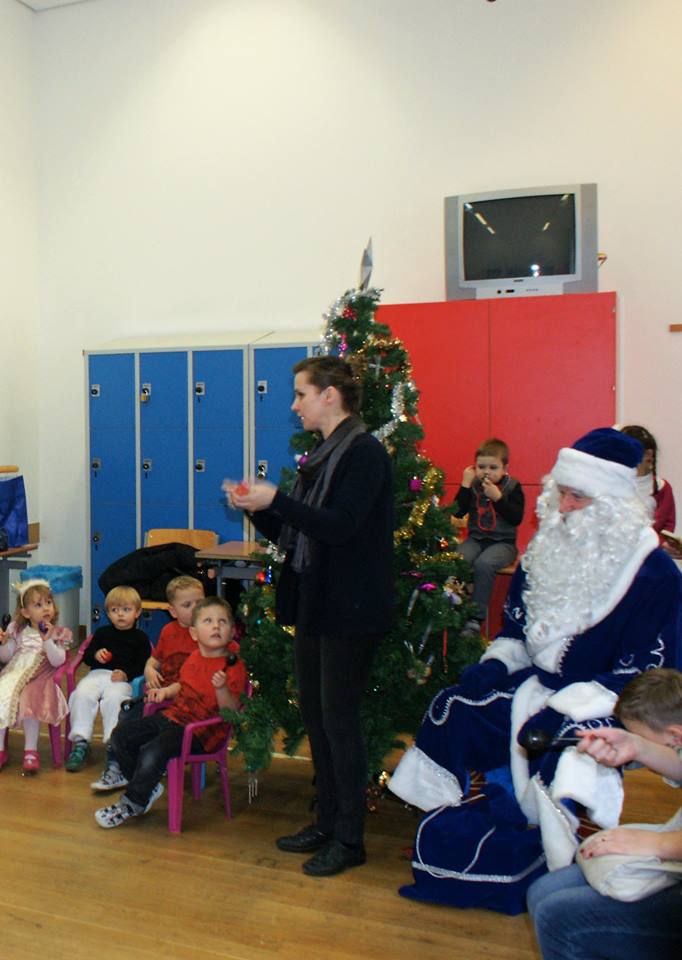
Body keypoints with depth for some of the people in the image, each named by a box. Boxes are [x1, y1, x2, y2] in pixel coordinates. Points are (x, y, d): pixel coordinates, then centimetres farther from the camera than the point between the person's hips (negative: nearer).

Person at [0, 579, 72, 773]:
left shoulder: (58, 634, 7)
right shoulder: (18, 631, 15)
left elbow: (57, 661, -7)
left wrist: (47, 641, -19)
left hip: (38, 680, -3)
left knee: (29, 699, -32)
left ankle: (30, 750, -22)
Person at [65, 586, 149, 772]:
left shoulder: (140, 638, 11)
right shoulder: (102, 633, 21)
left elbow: (142, 666, 2)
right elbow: (86, 657, 18)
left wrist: (126, 674, -15)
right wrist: (96, 655, -6)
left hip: (123, 679, -3)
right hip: (98, 673, 3)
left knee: (113, 698, -34)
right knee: (82, 693, -27)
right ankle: (80, 741, -22)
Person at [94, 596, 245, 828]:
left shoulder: (234, 667, -14)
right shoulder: (193, 658, 8)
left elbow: (232, 711, -18)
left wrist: (221, 689, -35)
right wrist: (165, 691, 7)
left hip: (200, 730, -8)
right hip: (172, 715, 8)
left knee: (153, 753, -27)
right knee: (120, 736, 2)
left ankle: (131, 804, -1)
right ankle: (148, 787, 16)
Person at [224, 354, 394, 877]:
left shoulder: (365, 452, -13)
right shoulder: (322, 454, 14)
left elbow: (338, 527, -23)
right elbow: (293, 534, 15)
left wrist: (276, 499, -24)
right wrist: (258, 507, 0)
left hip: (350, 610, -9)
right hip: (313, 603, 9)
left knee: (339, 718, -1)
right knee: (313, 713, 14)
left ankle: (350, 838, 15)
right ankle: (327, 822, 29)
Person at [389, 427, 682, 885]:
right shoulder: (550, 549, 5)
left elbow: (643, 675, -17)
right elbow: (517, 624, 15)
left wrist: (564, 709, -26)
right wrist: (496, 662, -6)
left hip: (600, 702, -6)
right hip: (538, 683, 6)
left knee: (563, 754, -35)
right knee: (455, 708, -14)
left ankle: (562, 868, -13)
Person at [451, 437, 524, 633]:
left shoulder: (512, 487, -1)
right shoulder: (473, 485, 7)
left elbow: (516, 518, -13)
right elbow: (458, 512, -3)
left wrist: (497, 497, -21)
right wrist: (465, 485, -9)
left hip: (502, 542, -3)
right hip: (476, 539, 3)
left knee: (483, 563, -32)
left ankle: (476, 617, -25)